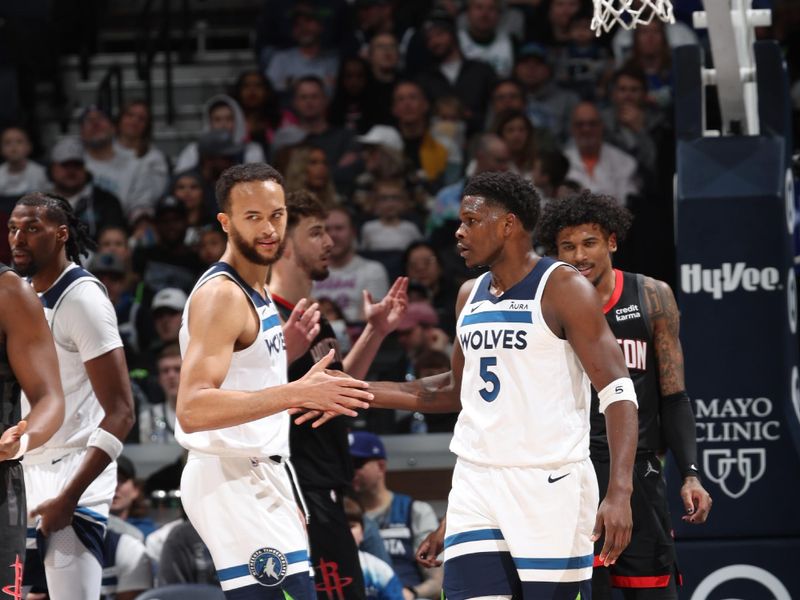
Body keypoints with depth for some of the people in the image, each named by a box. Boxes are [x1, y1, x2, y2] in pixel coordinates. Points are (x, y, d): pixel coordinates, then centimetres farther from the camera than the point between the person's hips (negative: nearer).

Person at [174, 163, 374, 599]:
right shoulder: (221, 296, -16)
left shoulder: (256, 292, 15)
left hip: (256, 477, 10)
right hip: (233, 478, -10)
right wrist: (295, 394, -35)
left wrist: (285, 347, 10)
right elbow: (192, 409, -29)